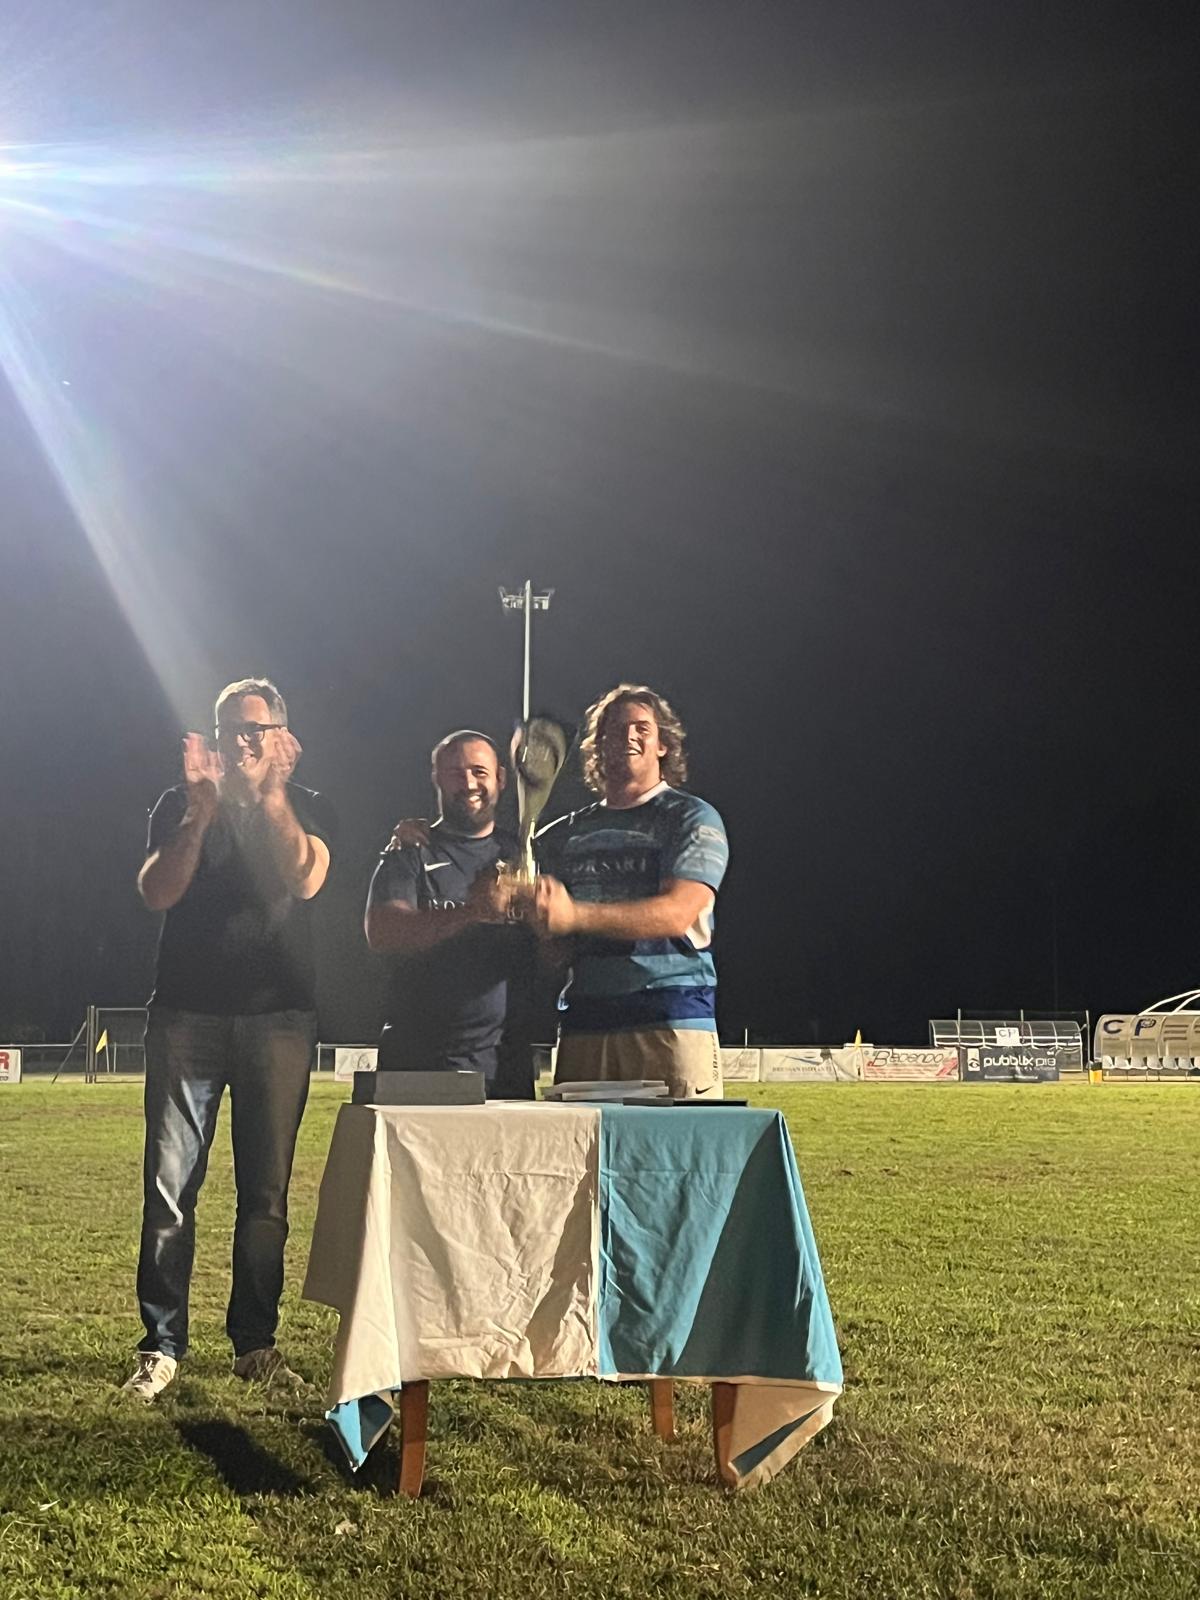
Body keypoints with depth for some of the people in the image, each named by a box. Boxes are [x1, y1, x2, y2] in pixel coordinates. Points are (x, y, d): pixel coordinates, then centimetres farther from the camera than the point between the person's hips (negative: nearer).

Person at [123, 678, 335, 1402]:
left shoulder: (308, 808, 10)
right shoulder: (181, 805, 12)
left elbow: (304, 878, -10)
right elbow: (157, 892, -3)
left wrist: (268, 793, -12)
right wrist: (203, 810, -12)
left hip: (278, 1018, 0)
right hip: (187, 1014, 0)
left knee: (266, 1190, 2)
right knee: (170, 1185, -6)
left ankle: (255, 1342, 11)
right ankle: (162, 1344, 0)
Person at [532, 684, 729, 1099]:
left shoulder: (691, 818, 5)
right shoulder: (565, 834, 20)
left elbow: (677, 913, -11)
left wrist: (576, 915, -21)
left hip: (672, 1017, -4)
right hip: (583, 1021, 4)